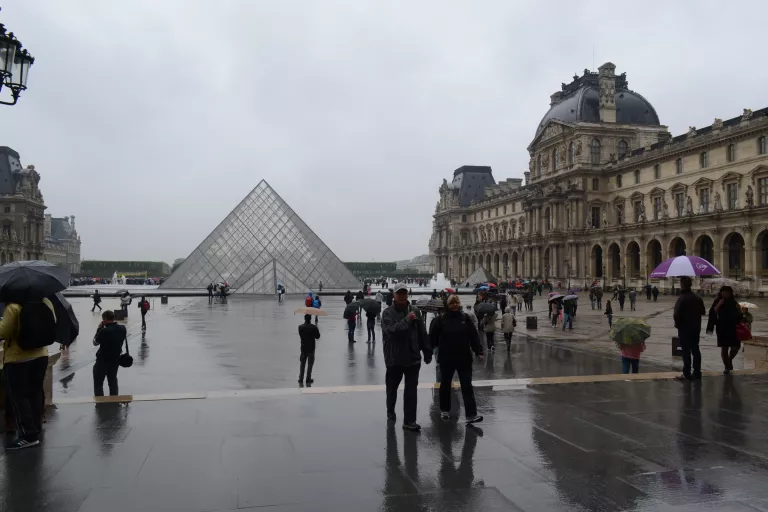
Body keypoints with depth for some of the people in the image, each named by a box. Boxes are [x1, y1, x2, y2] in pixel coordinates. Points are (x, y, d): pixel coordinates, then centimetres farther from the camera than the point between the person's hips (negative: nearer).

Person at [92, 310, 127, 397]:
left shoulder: (104, 331, -25)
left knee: (98, 383, 8)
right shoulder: (122, 328, -7)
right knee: (113, 380, 21)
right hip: (116, 359, 6)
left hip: (103, 360, -6)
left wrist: (99, 329, -6)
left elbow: (95, 342, -11)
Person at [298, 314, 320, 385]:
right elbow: (317, 337, -7)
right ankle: (308, 379, 10)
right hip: (311, 348, -2)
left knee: (302, 364, 13)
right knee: (310, 364, 8)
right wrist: (317, 331, 8)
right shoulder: (314, 327, -15)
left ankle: (301, 379, 14)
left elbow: (300, 336, 1)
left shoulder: (300, 327, -9)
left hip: (303, 348, 2)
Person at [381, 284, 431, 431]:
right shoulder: (388, 313, -9)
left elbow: (422, 333, 5)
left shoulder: (414, 311, 1)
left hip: (413, 357, 2)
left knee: (412, 389, -2)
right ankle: (390, 411, 41)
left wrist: (427, 352, 6)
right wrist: (407, 320, -31)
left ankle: (409, 420, 4)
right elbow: (390, 330, -26)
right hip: (394, 358, -1)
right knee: (392, 387, 17)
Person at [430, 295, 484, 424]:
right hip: (446, 359, -1)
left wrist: (478, 352, -5)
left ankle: (471, 414, -1)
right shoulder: (441, 320, -6)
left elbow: (473, 336, 0)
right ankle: (444, 410, 32)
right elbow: (433, 337, -4)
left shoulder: (465, 318, 1)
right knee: (445, 385, 14)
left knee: (467, 386, -1)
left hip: (464, 358, 1)